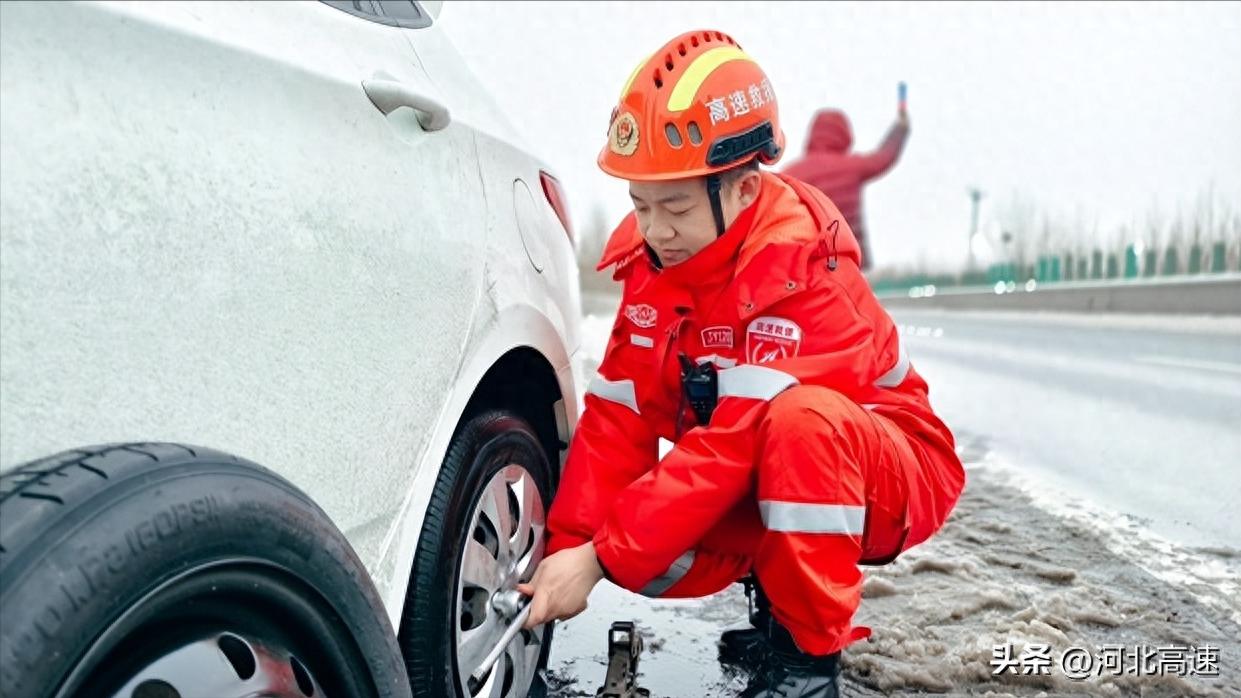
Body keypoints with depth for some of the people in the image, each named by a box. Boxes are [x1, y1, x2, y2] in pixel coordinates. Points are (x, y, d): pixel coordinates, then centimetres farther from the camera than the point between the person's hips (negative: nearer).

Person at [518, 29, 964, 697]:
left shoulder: (803, 269, -28)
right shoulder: (652, 259, -8)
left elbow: (738, 438, -34)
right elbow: (618, 419, -11)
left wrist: (600, 555, -33)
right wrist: (568, 543, -21)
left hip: (894, 478, -5)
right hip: (750, 485, 6)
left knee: (800, 418, -37)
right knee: (644, 551, -18)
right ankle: (778, 585, 11)